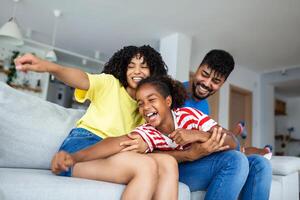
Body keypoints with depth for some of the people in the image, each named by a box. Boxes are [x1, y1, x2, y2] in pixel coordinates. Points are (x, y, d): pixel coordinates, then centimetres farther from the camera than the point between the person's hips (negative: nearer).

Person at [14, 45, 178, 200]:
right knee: (146, 167, -31)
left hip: (115, 153, 5)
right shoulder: (110, 83, 10)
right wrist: (49, 67, -33)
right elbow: (83, 79, -11)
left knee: (168, 163, -22)